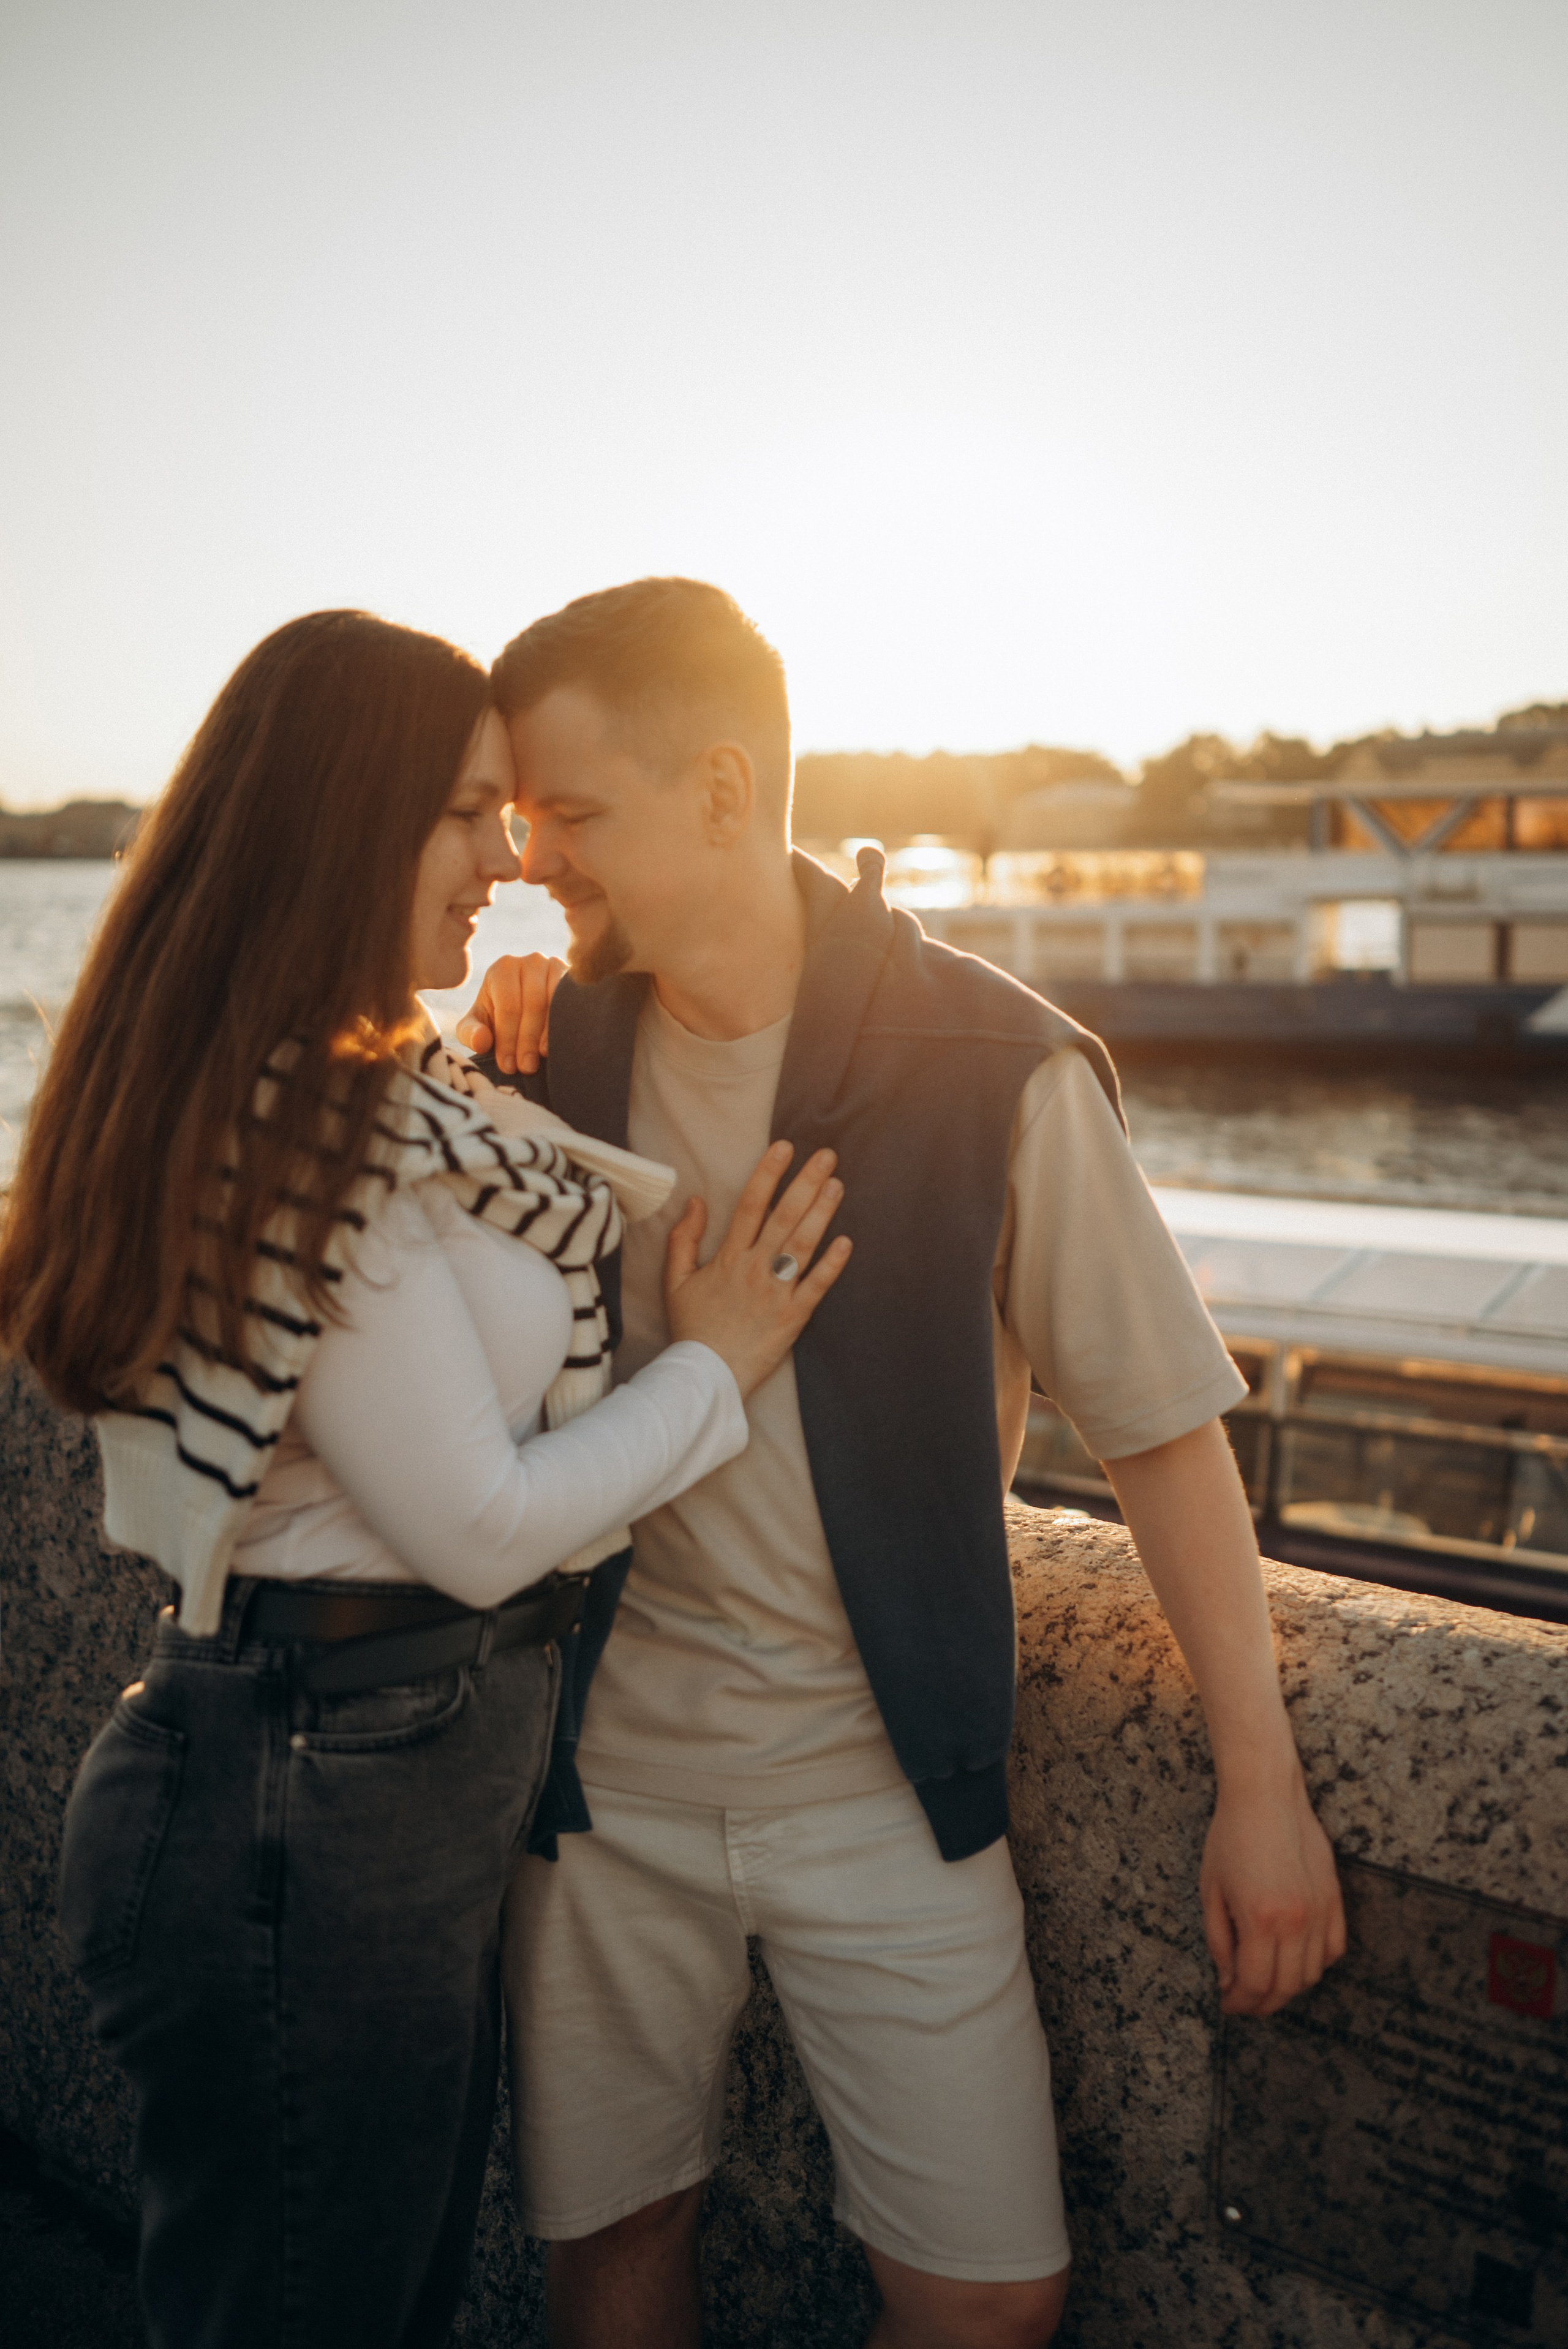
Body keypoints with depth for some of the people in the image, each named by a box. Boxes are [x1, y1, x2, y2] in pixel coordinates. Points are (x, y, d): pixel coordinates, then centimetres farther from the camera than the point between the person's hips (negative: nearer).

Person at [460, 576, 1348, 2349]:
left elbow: (1163, 1431, -8)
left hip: (884, 1777, -2)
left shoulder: (999, 1072, -15)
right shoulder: (556, 1047, -2)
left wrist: (1261, 1786, -7)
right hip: (607, 1755, 3)